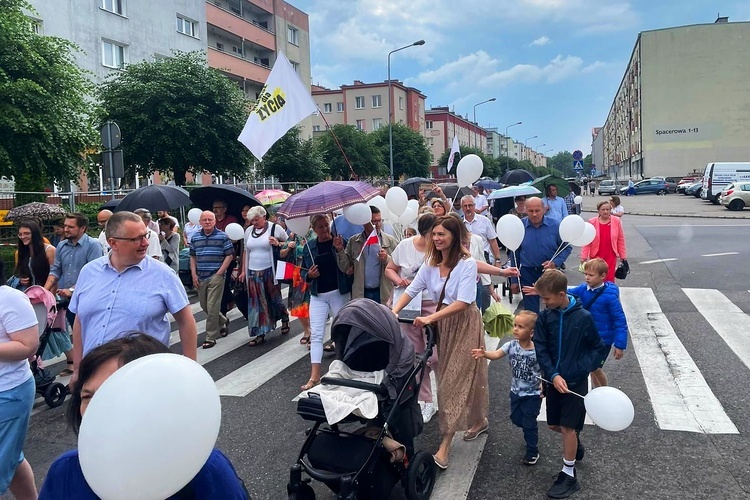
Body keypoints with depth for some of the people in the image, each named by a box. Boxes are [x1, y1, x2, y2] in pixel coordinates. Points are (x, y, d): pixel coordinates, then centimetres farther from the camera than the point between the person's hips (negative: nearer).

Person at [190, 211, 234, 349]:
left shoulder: (223, 236, -4)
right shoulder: (195, 238, 8)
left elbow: (229, 255, -4)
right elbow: (193, 257, 13)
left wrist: (219, 272, -10)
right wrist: (194, 275, 4)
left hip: (216, 276, -5)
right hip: (200, 277, 5)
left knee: (212, 307, -5)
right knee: (204, 306, 15)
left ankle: (211, 337, 5)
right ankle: (222, 321, 40)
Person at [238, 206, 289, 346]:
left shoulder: (275, 228, -5)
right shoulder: (248, 231, 9)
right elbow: (246, 252, 16)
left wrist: (278, 244, -17)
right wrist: (243, 271, 13)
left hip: (269, 271, -4)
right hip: (253, 272, 4)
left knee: (275, 298, 8)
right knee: (256, 303, 2)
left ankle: (285, 319, 36)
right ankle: (259, 333, 7)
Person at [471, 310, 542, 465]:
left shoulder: (538, 351, -22)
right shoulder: (511, 345, -11)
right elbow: (497, 354, -23)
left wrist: (544, 385, -27)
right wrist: (484, 353, -42)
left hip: (533, 394, -5)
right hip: (516, 391, 5)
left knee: (529, 422, 4)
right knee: (516, 418, 19)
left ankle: (532, 452, 24)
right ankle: (531, 434, 49)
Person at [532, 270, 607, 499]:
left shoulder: (583, 317, -15)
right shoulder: (545, 317, -7)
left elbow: (599, 349, -5)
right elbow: (541, 349, -7)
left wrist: (581, 369, -16)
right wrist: (553, 375, -17)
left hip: (576, 382, -4)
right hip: (554, 379, 4)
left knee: (568, 428, -1)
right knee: (554, 425, 15)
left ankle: (569, 475, 16)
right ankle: (575, 444, 46)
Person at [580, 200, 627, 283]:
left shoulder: (616, 221, -3)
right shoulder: (592, 222, -5)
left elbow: (621, 240, 4)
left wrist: (622, 255, 6)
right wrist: (584, 256, -5)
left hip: (611, 256, 0)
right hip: (596, 256, 0)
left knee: (609, 279, -1)